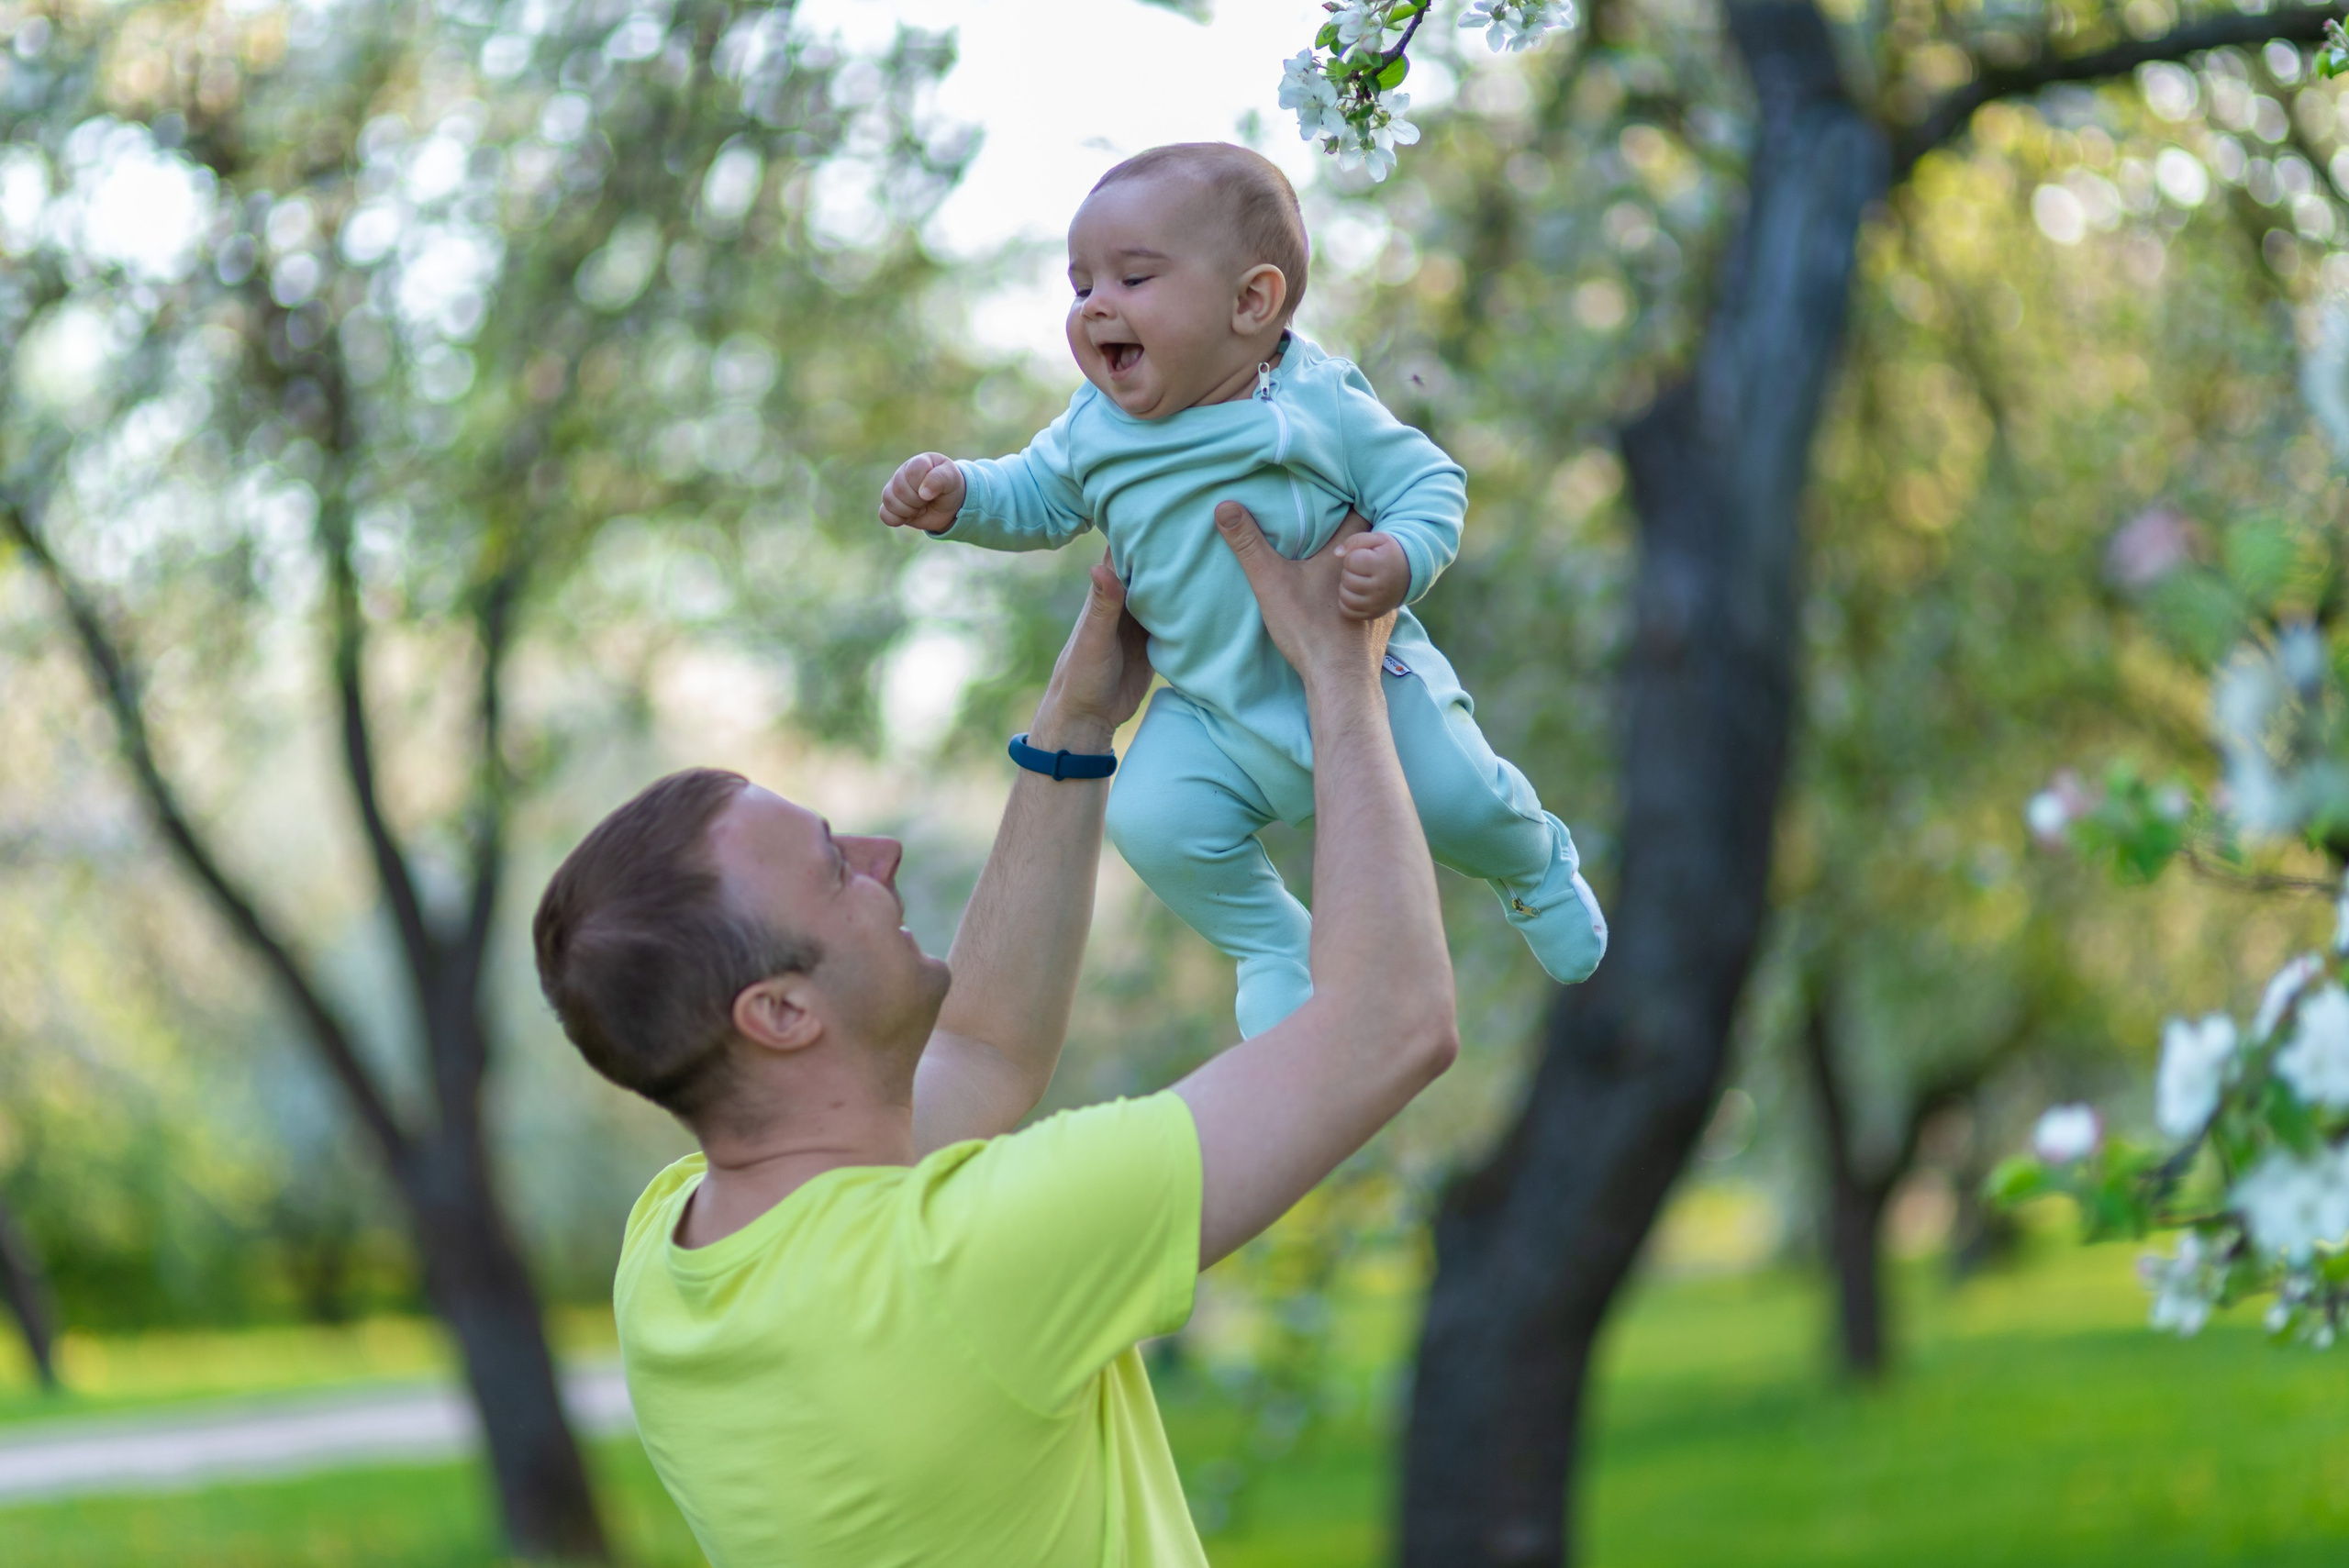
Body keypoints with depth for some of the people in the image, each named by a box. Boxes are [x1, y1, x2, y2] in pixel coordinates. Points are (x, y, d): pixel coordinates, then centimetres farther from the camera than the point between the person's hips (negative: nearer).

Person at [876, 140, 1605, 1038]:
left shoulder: (1322, 406, -17)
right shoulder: (1096, 434, -6)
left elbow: (1430, 482, -11)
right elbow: (1036, 500, 11)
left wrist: (1404, 557, -31)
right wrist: (958, 496, -8)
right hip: (1216, 712, 3)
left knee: (1457, 799, -10)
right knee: (1155, 823, -19)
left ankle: (1536, 869, 30)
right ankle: (1272, 945, 10)